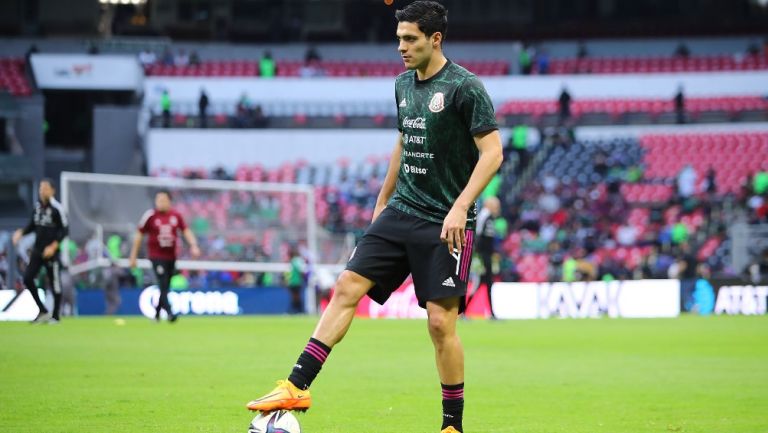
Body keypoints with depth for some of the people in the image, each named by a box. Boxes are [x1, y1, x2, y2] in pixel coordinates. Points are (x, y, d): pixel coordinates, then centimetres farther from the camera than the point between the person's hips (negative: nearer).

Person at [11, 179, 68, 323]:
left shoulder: (56, 208, -13)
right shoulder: (37, 206, 7)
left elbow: (64, 230, -12)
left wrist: (53, 247, -19)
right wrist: (20, 232, -2)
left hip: (51, 252, -6)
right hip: (37, 250, 6)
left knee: (55, 284, 1)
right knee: (27, 278, -2)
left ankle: (55, 316, 15)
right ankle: (43, 311, 11)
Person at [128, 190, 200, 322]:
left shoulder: (176, 216, 3)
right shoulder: (150, 216, -5)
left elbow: (186, 231, 7)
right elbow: (139, 235, 0)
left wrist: (193, 245, -11)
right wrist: (133, 256, -1)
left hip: (171, 257, 4)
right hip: (156, 257, -4)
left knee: (165, 287, 10)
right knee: (163, 285, -15)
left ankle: (157, 313, 25)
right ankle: (169, 313, -23)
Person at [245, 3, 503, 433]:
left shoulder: (465, 87, -12)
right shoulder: (404, 84, 11)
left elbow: (492, 152, -15)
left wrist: (460, 207, -23)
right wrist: (383, 200, 25)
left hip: (445, 224, -7)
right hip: (401, 212, 7)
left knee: (441, 322, -7)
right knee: (347, 287, -4)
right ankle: (298, 386, -4)